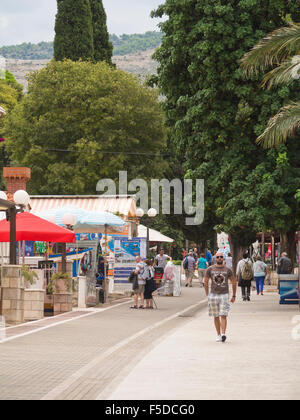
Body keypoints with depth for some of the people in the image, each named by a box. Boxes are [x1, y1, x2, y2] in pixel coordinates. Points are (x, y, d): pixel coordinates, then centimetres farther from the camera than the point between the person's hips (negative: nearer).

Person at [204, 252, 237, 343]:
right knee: (216, 317, 5)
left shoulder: (228, 270, 4)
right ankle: (218, 335, 13)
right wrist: (207, 294, 8)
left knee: (223, 316, -12)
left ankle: (223, 334, -19)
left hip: (224, 295, -1)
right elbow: (205, 282, 12)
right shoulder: (210, 269, 4)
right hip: (213, 294, 1)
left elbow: (234, 282, 12)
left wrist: (234, 296, 11)